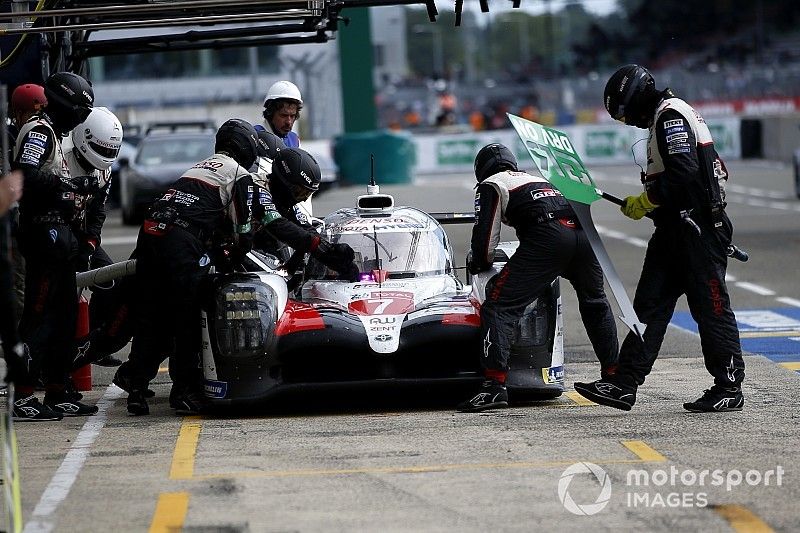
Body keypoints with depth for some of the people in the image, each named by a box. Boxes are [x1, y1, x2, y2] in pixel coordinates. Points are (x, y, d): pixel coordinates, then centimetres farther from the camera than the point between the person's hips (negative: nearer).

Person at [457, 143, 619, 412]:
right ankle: (613, 374, 36)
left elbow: (484, 235, 9)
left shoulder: (490, 185, 18)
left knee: (499, 306, -6)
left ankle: (494, 386, -20)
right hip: (584, 232, 6)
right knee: (595, 303, 31)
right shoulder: (538, 179, 38)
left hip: (547, 237, -6)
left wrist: (481, 263, 29)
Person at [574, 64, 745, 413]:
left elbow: (683, 171, -23)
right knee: (650, 305, 5)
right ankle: (625, 384, 4)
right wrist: (643, 204, 16)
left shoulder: (671, 115, -12)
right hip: (675, 231, 11)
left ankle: (729, 389, 3)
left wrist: (646, 201, -13)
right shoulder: (665, 116, 20)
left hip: (697, 230, -11)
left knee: (710, 306, -3)